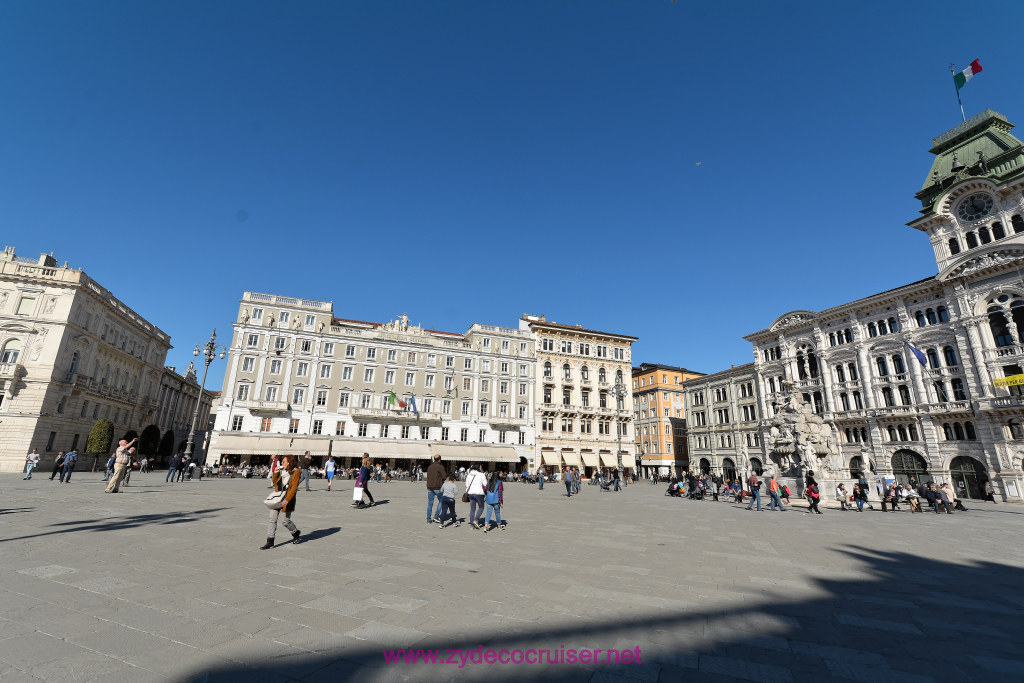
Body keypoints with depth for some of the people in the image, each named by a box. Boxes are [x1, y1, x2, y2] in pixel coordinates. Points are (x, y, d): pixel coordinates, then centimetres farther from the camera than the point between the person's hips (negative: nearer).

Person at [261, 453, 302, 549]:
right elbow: (274, 482, 13)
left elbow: (294, 488, -14)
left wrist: (287, 500, -21)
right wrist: (275, 473, -3)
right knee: (272, 519, -1)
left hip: (288, 499, -5)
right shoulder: (281, 471, 9)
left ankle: (296, 534, 30)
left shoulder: (295, 472, -10)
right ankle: (270, 542, 8)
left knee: (286, 521, 4)